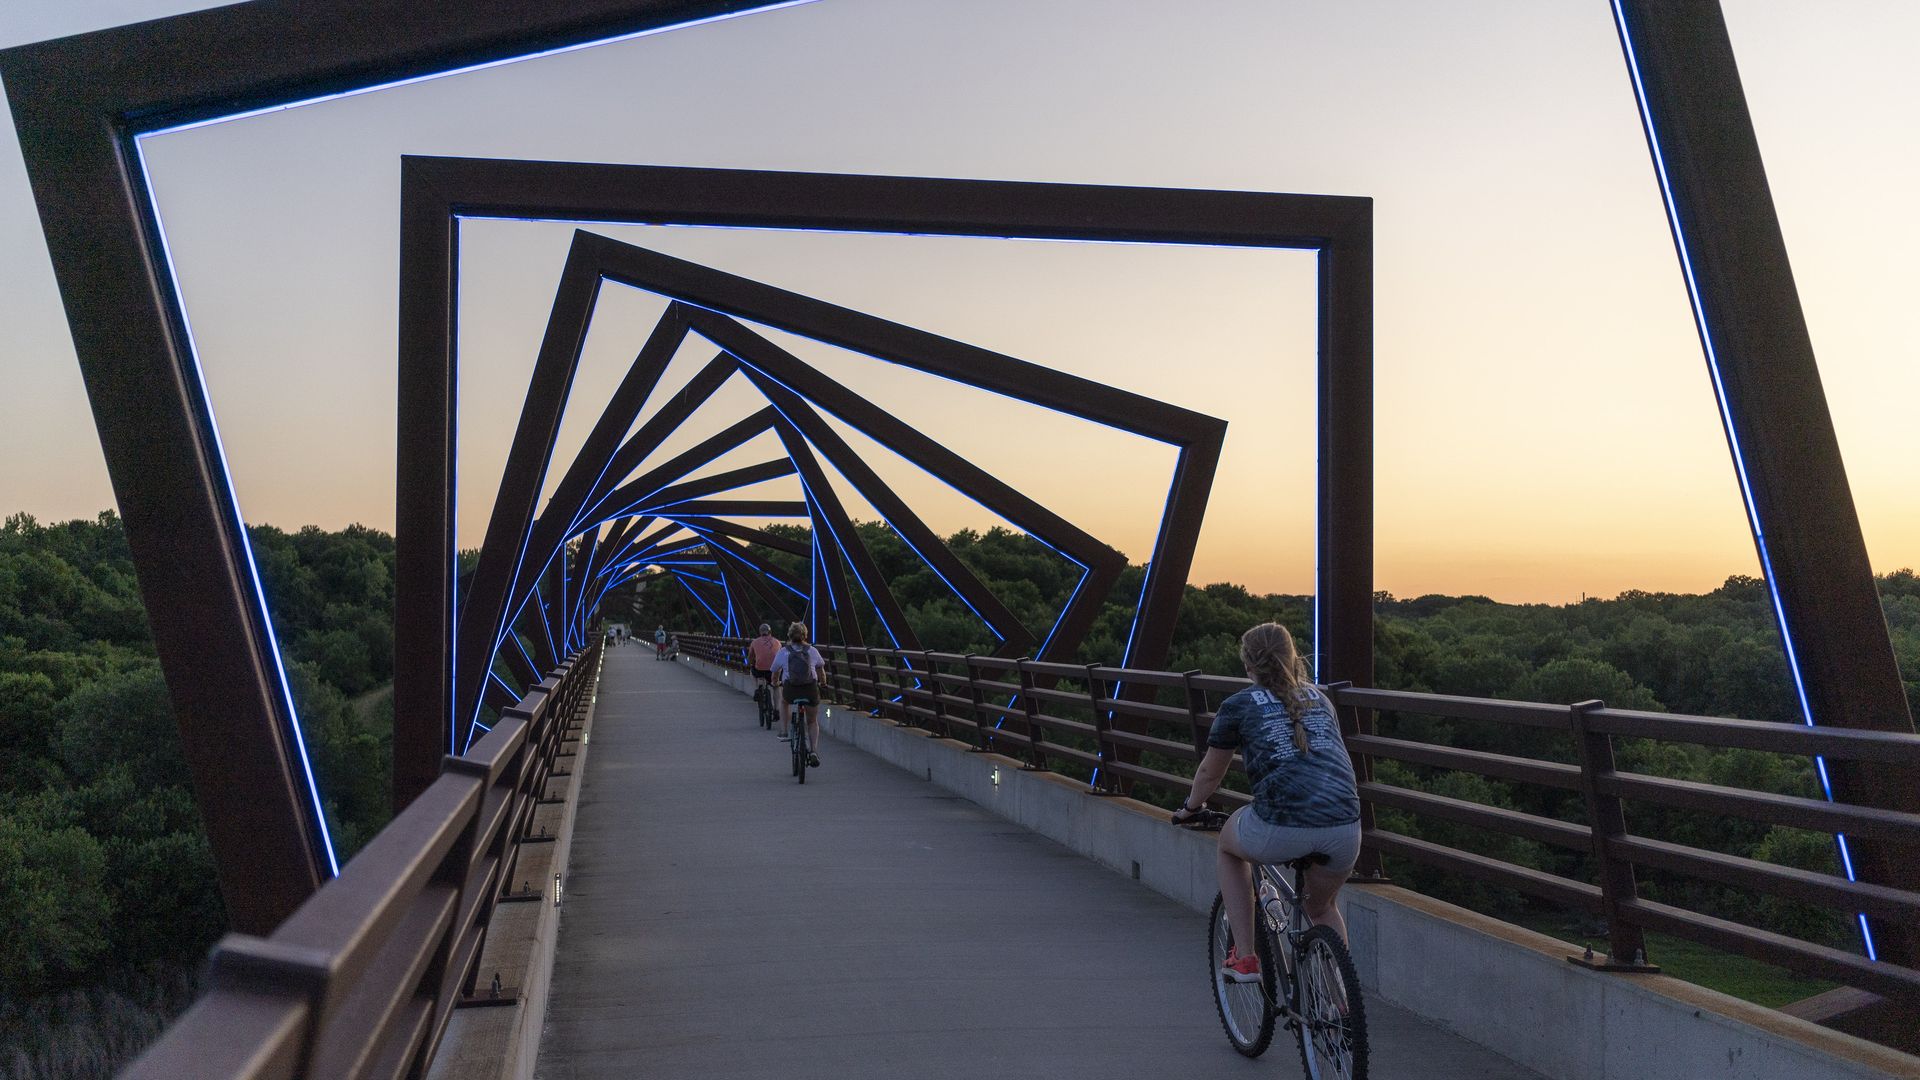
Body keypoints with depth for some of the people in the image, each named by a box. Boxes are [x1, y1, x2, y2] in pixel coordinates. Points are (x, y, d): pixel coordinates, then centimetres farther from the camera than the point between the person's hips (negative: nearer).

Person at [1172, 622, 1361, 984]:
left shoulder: (1238, 705, 11)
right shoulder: (1319, 698, 23)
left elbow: (1209, 773, 23)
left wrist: (1190, 809, 43)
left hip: (1282, 827, -4)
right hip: (1345, 828, 4)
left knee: (1230, 846, 30)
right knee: (1322, 908, 32)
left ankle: (1244, 958, 24)